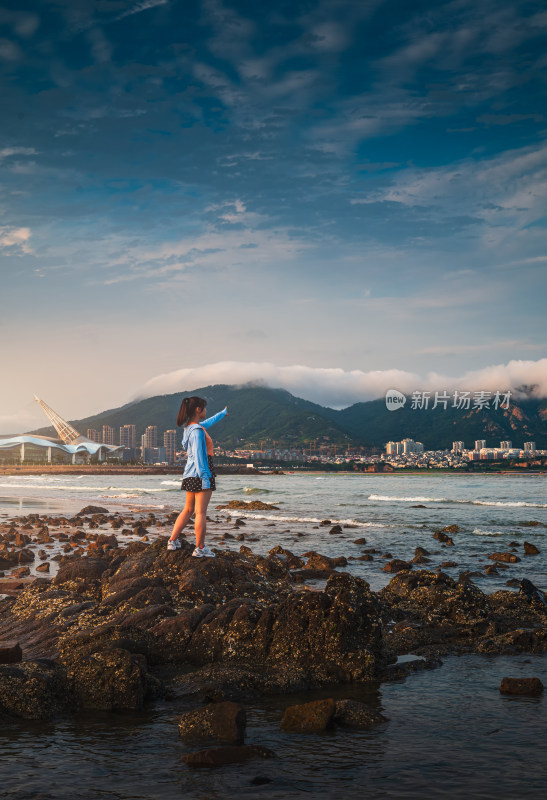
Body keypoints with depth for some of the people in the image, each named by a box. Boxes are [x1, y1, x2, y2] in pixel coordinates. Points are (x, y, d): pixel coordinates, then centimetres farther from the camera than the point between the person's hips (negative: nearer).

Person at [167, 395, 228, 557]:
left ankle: (172, 541, 16)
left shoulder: (190, 427, 14)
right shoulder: (197, 430, -16)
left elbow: (209, 422, 34)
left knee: (188, 510, 16)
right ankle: (200, 548, 0)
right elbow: (198, 455, -20)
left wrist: (223, 413, 49)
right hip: (200, 474, -10)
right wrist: (205, 477, -21)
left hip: (190, 475, 10)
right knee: (201, 512, -4)